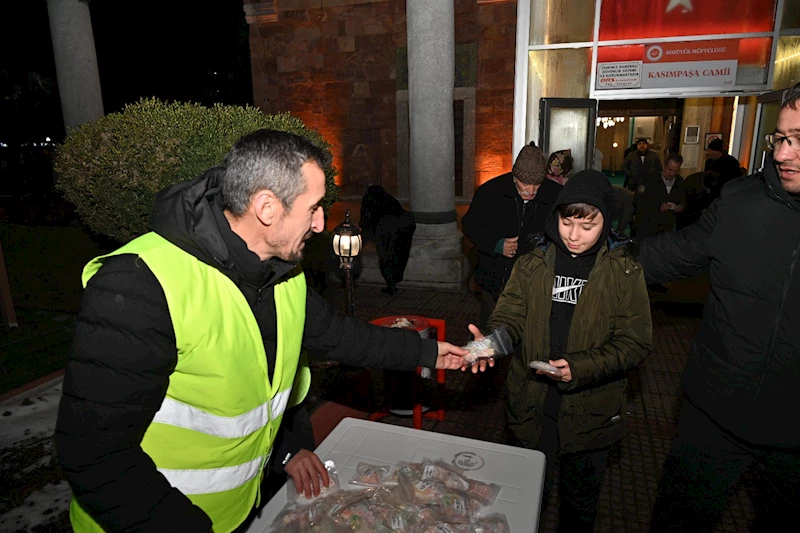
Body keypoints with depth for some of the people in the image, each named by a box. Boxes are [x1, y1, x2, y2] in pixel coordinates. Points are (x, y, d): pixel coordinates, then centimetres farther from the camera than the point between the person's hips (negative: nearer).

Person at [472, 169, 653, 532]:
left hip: (589, 410, -1)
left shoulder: (624, 273, -7)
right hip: (532, 403, 2)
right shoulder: (533, 264, -2)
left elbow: (635, 343, -11)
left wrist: (579, 368, -25)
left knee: (580, 502, 21)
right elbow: (510, 317, -5)